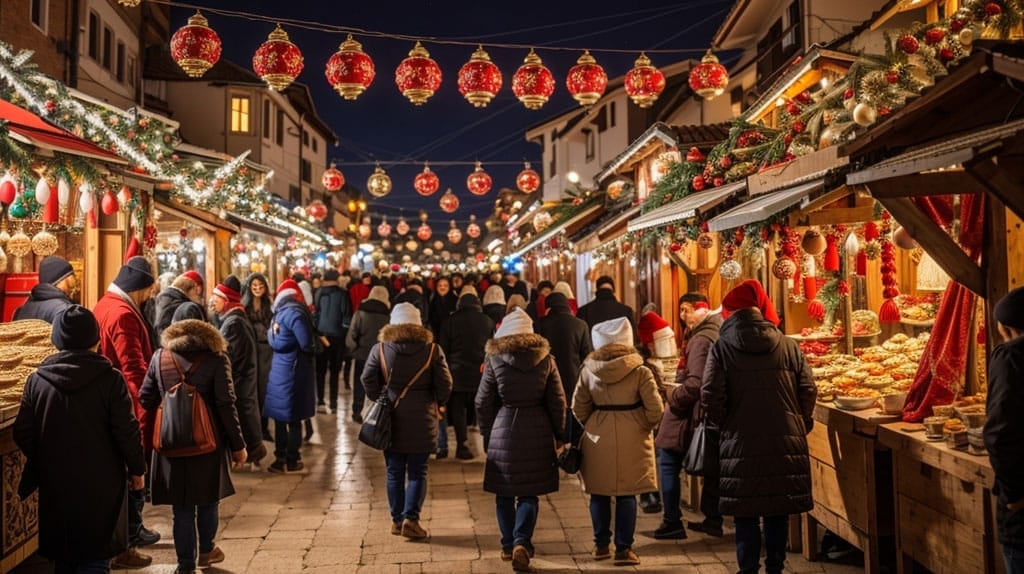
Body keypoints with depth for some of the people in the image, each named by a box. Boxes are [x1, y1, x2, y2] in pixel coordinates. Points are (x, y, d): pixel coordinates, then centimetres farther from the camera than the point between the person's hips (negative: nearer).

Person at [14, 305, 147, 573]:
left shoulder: (36, 380, -4)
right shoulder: (111, 379, -13)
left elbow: (22, 433, 0)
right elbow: (127, 431, -13)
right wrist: (137, 469, 1)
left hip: (56, 484, 3)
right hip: (101, 484, -3)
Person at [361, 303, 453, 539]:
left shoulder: (380, 349, -2)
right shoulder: (432, 350, -5)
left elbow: (368, 379, -3)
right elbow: (445, 384, -5)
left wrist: (379, 400, 10)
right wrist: (435, 404, 11)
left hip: (390, 418, 1)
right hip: (421, 419, -1)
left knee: (394, 472, 12)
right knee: (417, 473, 6)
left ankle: (397, 519, 16)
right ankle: (411, 518, -3)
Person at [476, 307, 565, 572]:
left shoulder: (494, 359, -3)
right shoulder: (545, 359, 1)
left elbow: (483, 402, 1)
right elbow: (557, 401, 4)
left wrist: (487, 434, 12)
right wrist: (557, 434, 15)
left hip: (503, 430, -1)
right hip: (537, 432, 1)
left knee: (504, 493, 13)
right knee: (529, 493, 6)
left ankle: (509, 545, 21)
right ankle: (522, 542, -10)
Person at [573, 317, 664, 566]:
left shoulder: (588, 370, -1)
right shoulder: (640, 371, -8)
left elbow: (578, 408, 3)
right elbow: (655, 409, -9)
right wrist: (644, 427, 8)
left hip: (597, 438, 2)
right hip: (631, 440, -2)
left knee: (599, 494, 14)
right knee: (627, 495, 6)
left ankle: (601, 545, 22)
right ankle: (623, 549, 8)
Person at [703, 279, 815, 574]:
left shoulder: (721, 348, -5)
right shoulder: (789, 345, 1)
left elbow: (711, 397, -10)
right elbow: (808, 390, 2)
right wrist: (798, 425, 16)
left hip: (741, 444, -2)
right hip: (786, 443, 2)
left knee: (746, 515, 7)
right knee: (778, 512, 13)